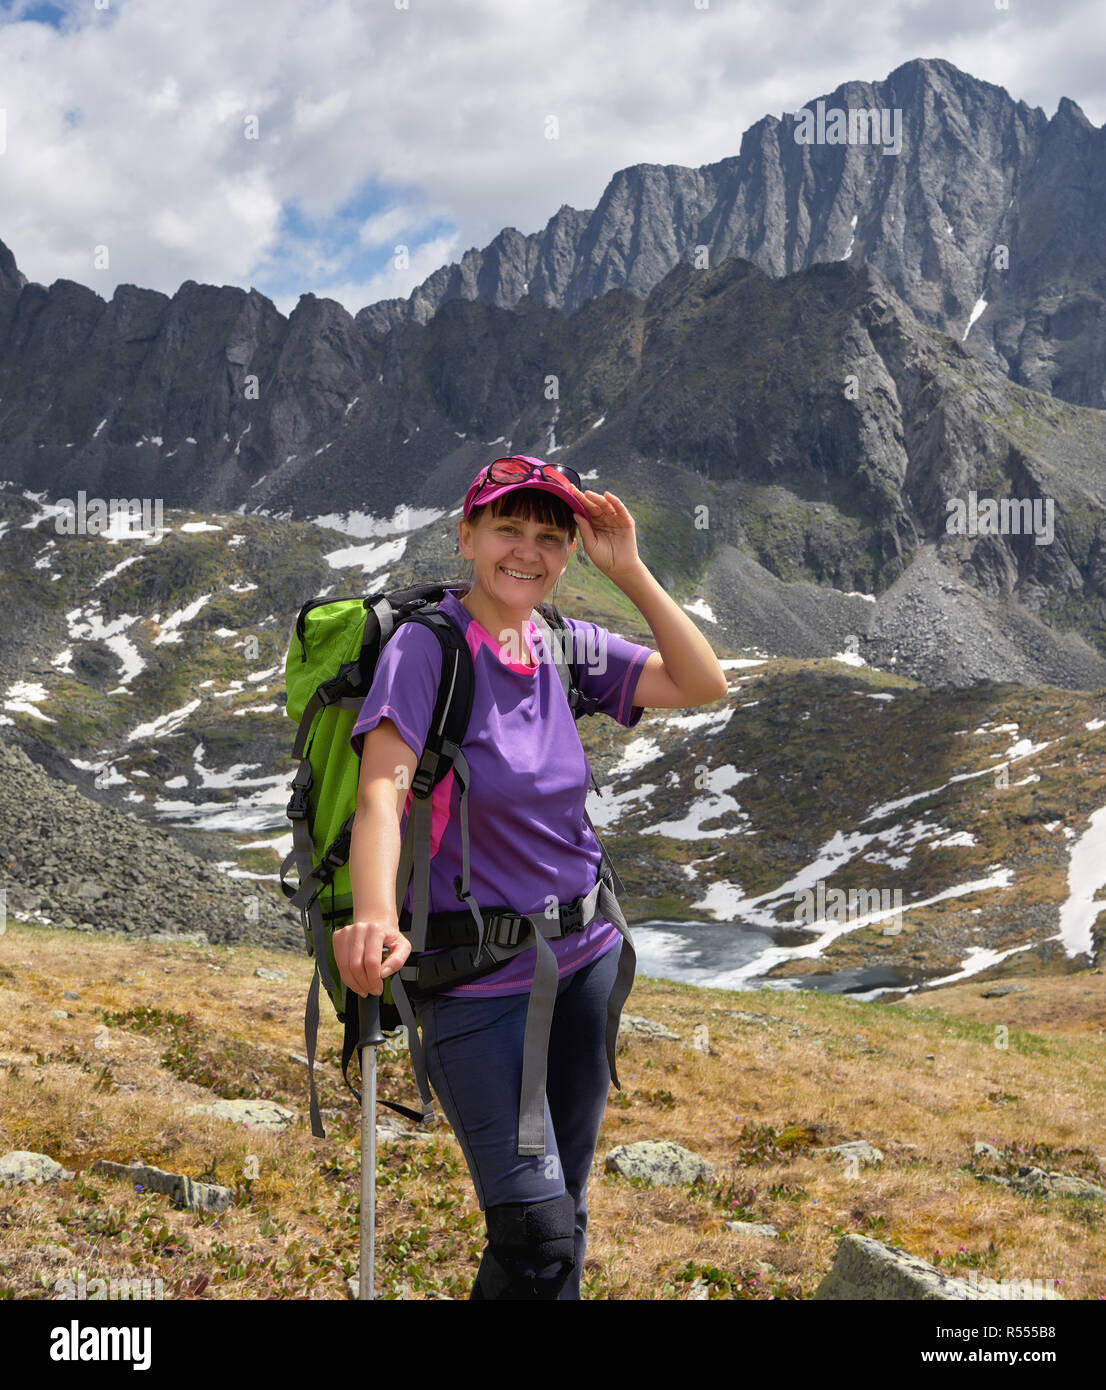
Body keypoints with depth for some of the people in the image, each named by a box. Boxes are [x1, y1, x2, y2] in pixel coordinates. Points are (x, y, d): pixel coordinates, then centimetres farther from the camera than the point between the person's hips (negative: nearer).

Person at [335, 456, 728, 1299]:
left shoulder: (565, 646, 5)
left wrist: (629, 570, -8)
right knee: (538, 1234, -11)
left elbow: (704, 686, 1)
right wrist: (377, 919, -44)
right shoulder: (428, 645, -13)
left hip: (585, 960, 6)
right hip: (477, 980, -6)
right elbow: (382, 790, -26)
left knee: (560, 1214, 15)